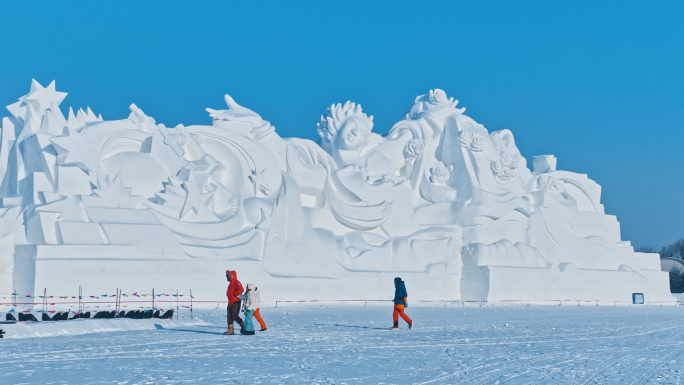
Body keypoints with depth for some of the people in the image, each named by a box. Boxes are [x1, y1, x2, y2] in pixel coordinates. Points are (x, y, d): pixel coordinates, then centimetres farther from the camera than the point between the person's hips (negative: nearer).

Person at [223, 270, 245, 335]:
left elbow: (240, 290, -28)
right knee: (229, 316, 5)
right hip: (230, 302, 10)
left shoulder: (237, 283, -13)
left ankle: (243, 325, 6)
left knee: (235, 316, -12)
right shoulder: (231, 284, 18)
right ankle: (231, 330, 6)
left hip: (236, 302, -10)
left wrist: (234, 294, -20)